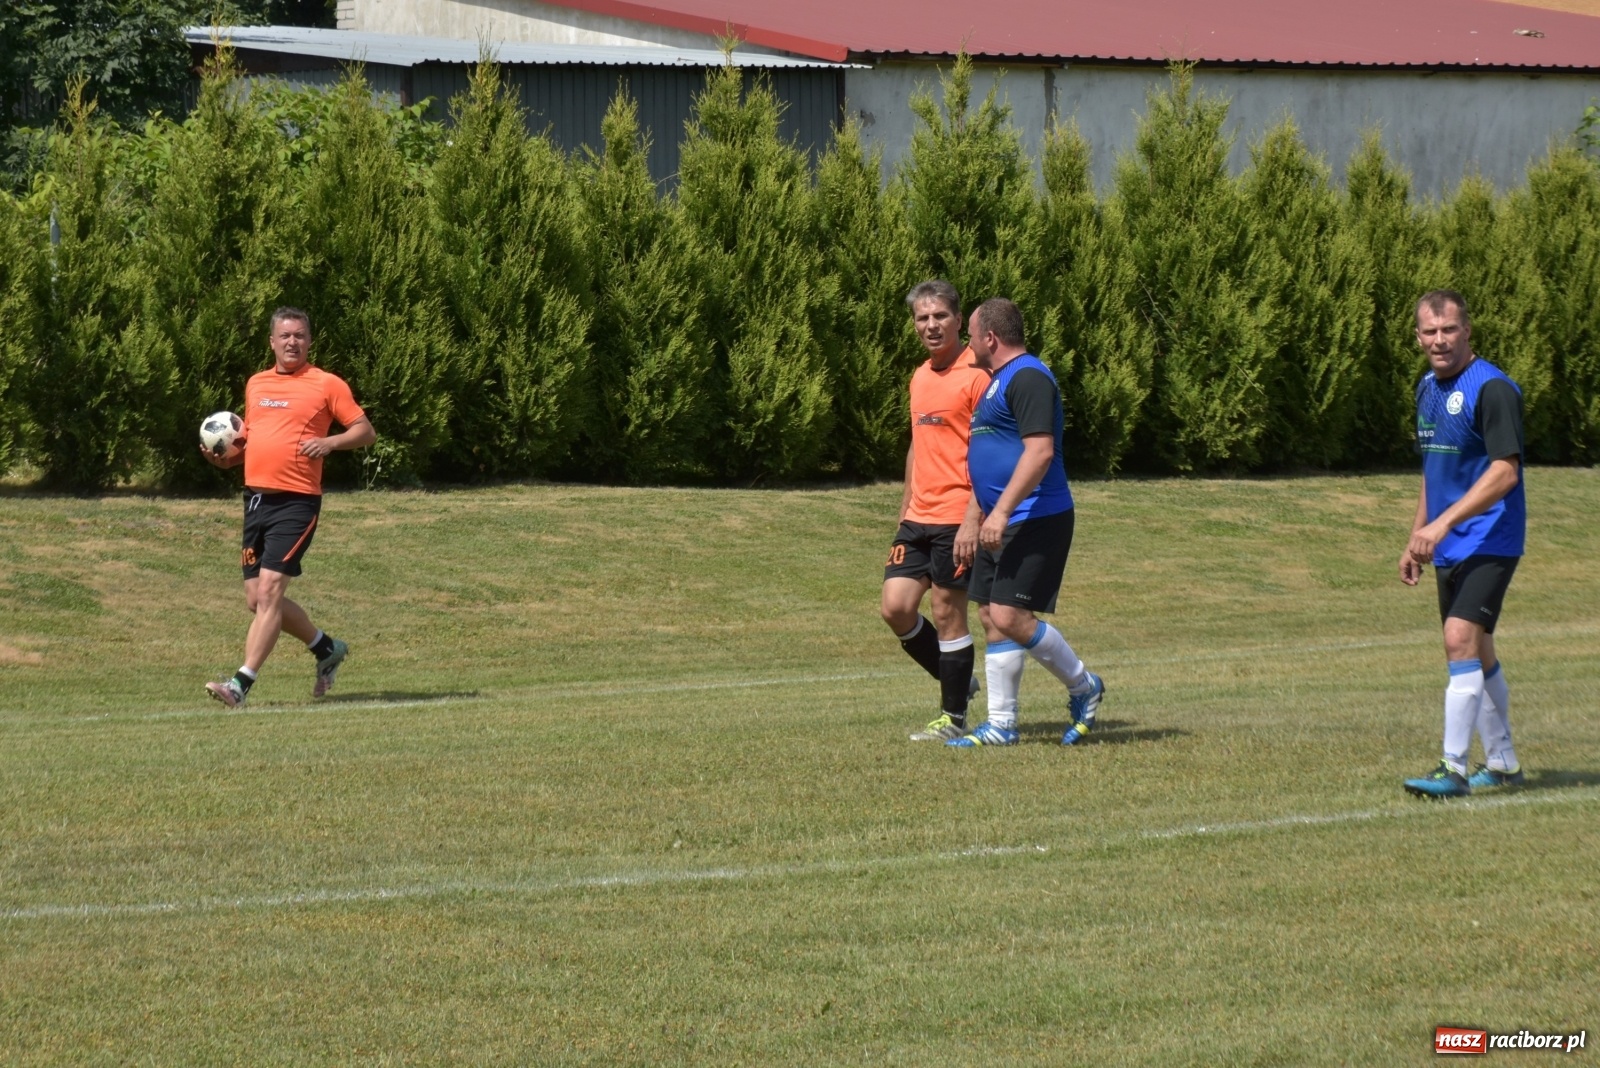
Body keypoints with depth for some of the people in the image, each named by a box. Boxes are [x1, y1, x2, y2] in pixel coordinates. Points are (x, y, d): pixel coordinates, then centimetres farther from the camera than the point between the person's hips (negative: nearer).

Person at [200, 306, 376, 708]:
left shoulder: (326, 385, -1)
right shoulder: (256, 384, 16)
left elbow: (366, 431, 0)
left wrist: (329, 442, -17)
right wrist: (225, 457, 8)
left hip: (296, 501, -7)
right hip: (257, 497, 7)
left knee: (269, 591, -15)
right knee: (256, 598, 9)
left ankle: (241, 684, -17)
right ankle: (327, 649, 30)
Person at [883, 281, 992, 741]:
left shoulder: (975, 374, -10)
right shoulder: (920, 378, 16)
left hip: (956, 514, -8)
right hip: (919, 517, 8)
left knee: (947, 612, -2)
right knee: (896, 608, 2)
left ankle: (954, 718, 8)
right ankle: (957, 682, 21)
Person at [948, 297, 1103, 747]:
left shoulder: (1028, 378, -14)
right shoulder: (998, 381, 20)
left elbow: (1040, 451, -24)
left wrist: (1001, 511, -28)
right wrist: (972, 520, 26)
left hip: (1035, 521, -10)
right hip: (1002, 524, 11)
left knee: (1010, 616, -14)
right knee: (992, 618, 7)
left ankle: (1083, 686, 4)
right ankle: (1001, 724, 9)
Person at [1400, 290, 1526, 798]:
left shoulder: (1493, 389, -15)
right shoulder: (1428, 389, 12)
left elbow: (1504, 472, -21)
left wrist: (1443, 523, -26)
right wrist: (1416, 539, 21)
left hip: (1489, 541, -9)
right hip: (1449, 547, 9)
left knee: (1461, 638, -18)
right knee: (1476, 653, 14)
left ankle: (1454, 769, -19)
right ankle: (1502, 763, 25)